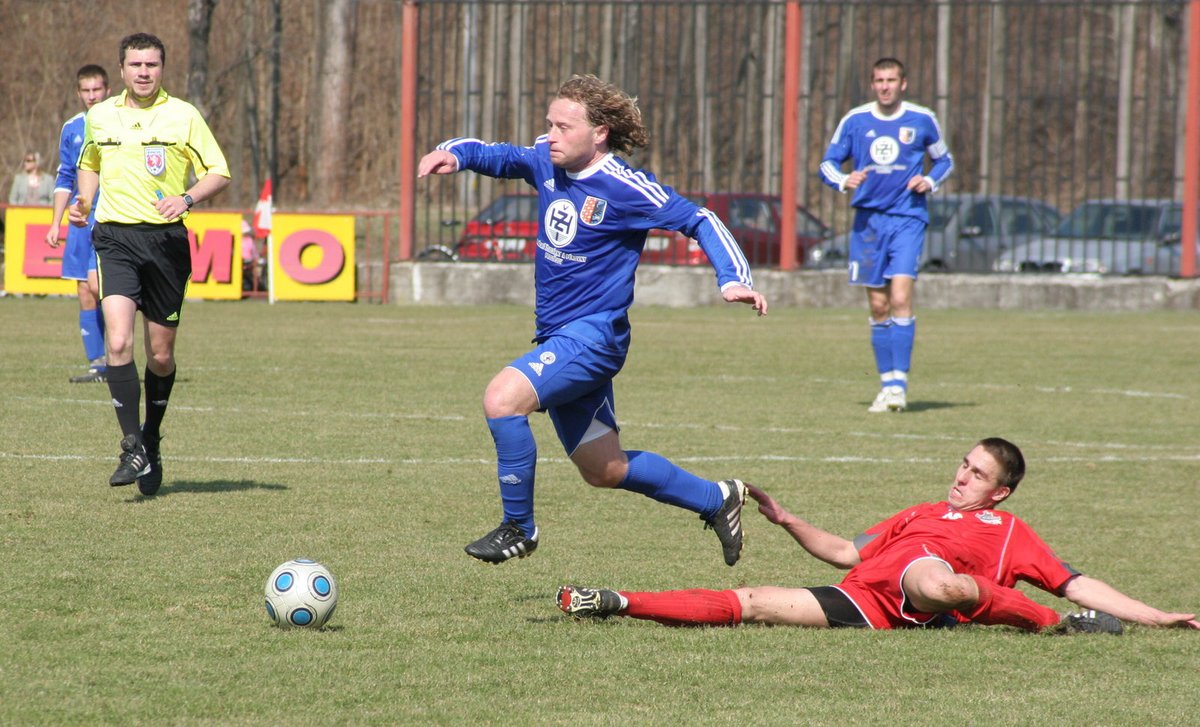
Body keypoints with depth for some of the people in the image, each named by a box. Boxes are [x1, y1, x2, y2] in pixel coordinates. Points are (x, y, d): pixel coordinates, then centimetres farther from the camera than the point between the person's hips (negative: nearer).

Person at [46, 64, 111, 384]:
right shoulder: (71, 129, 12)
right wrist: (55, 224, 12)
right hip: (81, 220, 5)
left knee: (96, 283, -20)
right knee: (85, 293, 3)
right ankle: (98, 363, 8)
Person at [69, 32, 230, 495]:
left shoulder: (183, 116, 1)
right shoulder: (100, 116, 9)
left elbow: (219, 173, 2)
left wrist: (187, 198, -16)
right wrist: (83, 202, 8)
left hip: (166, 239, -1)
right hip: (115, 237, 1)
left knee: (161, 355, 7)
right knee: (118, 342, -19)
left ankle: (152, 441, 29)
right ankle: (132, 448, -17)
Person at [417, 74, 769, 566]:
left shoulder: (624, 187, -15)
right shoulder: (547, 163, 4)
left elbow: (699, 221, -9)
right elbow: (493, 156, 12)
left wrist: (733, 280, -21)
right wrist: (452, 154, -11)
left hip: (592, 335, -8)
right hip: (558, 338, 8)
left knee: (502, 397, -28)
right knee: (605, 470, 17)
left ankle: (519, 527, -14)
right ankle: (717, 500, 35)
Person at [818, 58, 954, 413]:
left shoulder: (922, 120, 2)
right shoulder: (855, 120, 4)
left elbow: (944, 160, 16)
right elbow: (828, 163, 10)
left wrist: (930, 181, -5)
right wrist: (843, 180, -12)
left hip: (908, 218, -2)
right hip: (869, 219, 2)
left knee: (900, 298, -16)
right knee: (878, 307, 4)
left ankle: (899, 384, -14)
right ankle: (887, 384, 13)